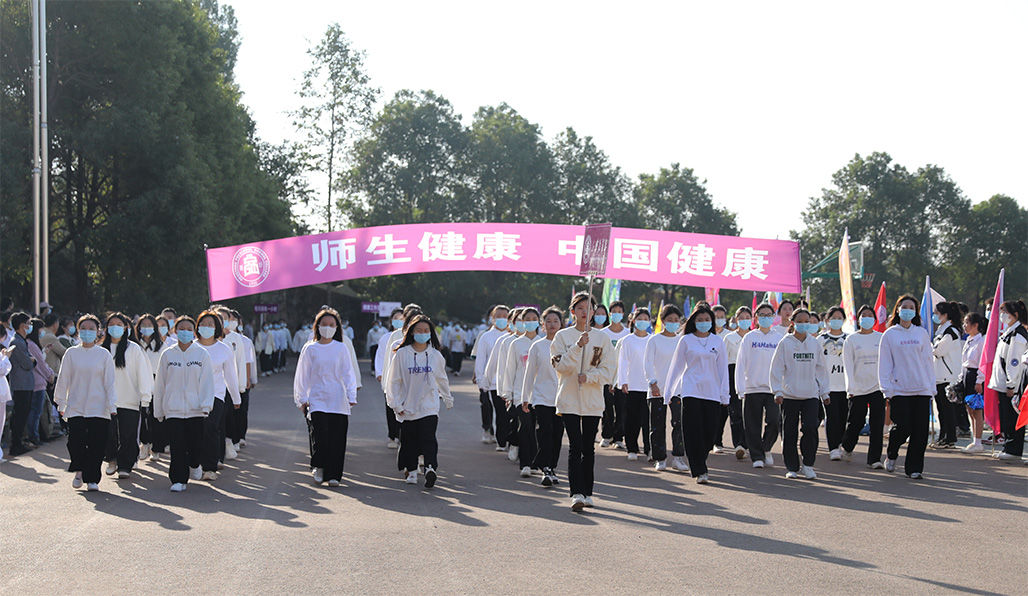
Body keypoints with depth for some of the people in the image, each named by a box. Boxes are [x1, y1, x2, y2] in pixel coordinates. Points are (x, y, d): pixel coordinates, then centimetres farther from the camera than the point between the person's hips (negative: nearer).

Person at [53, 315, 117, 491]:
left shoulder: (104, 355, 3)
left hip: (98, 408, 0)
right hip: (75, 407, 1)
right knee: (75, 441, -9)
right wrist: (61, 404, 8)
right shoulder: (71, 353, 5)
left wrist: (112, 406, -1)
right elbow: (63, 380, 9)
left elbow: (109, 382, 3)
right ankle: (79, 471, 17)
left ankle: (92, 479, 11)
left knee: (96, 444, -2)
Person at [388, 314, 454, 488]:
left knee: (428, 439, -15)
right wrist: (396, 404, -4)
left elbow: (442, 380, 20)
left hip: (429, 407, 0)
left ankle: (431, 468, -27)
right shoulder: (402, 354, -2)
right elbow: (394, 381, 1)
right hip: (407, 407, 0)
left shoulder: (436, 356, 5)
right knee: (409, 441, 7)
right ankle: (411, 471, 22)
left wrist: (448, 399, 30)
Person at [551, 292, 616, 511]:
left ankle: (587, 492, 15)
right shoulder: (562, 336, 2)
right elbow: (561, 366, -8)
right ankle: (576, 493, -17)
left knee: (588, 448, 6)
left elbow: (608, 369, 2)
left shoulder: (602, 338, 6)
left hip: (593, 401, 2)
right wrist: (577, 347, -20)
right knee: (575, 446, -12)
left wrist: (588, 376, -14)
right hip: (569, 399, -2)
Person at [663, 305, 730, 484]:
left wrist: (724, 395, 7)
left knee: (709, 433, -1)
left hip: (712, 393, 2)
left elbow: (723, 369, 12)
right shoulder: (686, 340, 4)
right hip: (691, 392, -2)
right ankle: (699, 471, -6)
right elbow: (676, 367, 8)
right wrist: (668, 392, 8)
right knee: (694, 433, -8)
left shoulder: (718, 342, 10)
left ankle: (699, 462, 22)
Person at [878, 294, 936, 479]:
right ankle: (892, 455, 20)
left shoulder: (922, 333, 10)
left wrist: (932, 386, 7)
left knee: (920, 430, -1)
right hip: (899, 390, -2)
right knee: (902, 427, -9)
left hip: (922, 389, 2)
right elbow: (885, 364, 3)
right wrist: (887, 389, -3)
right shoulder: (889, 334, 4)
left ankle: (914, 468, 9)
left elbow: (928, 360, 12)